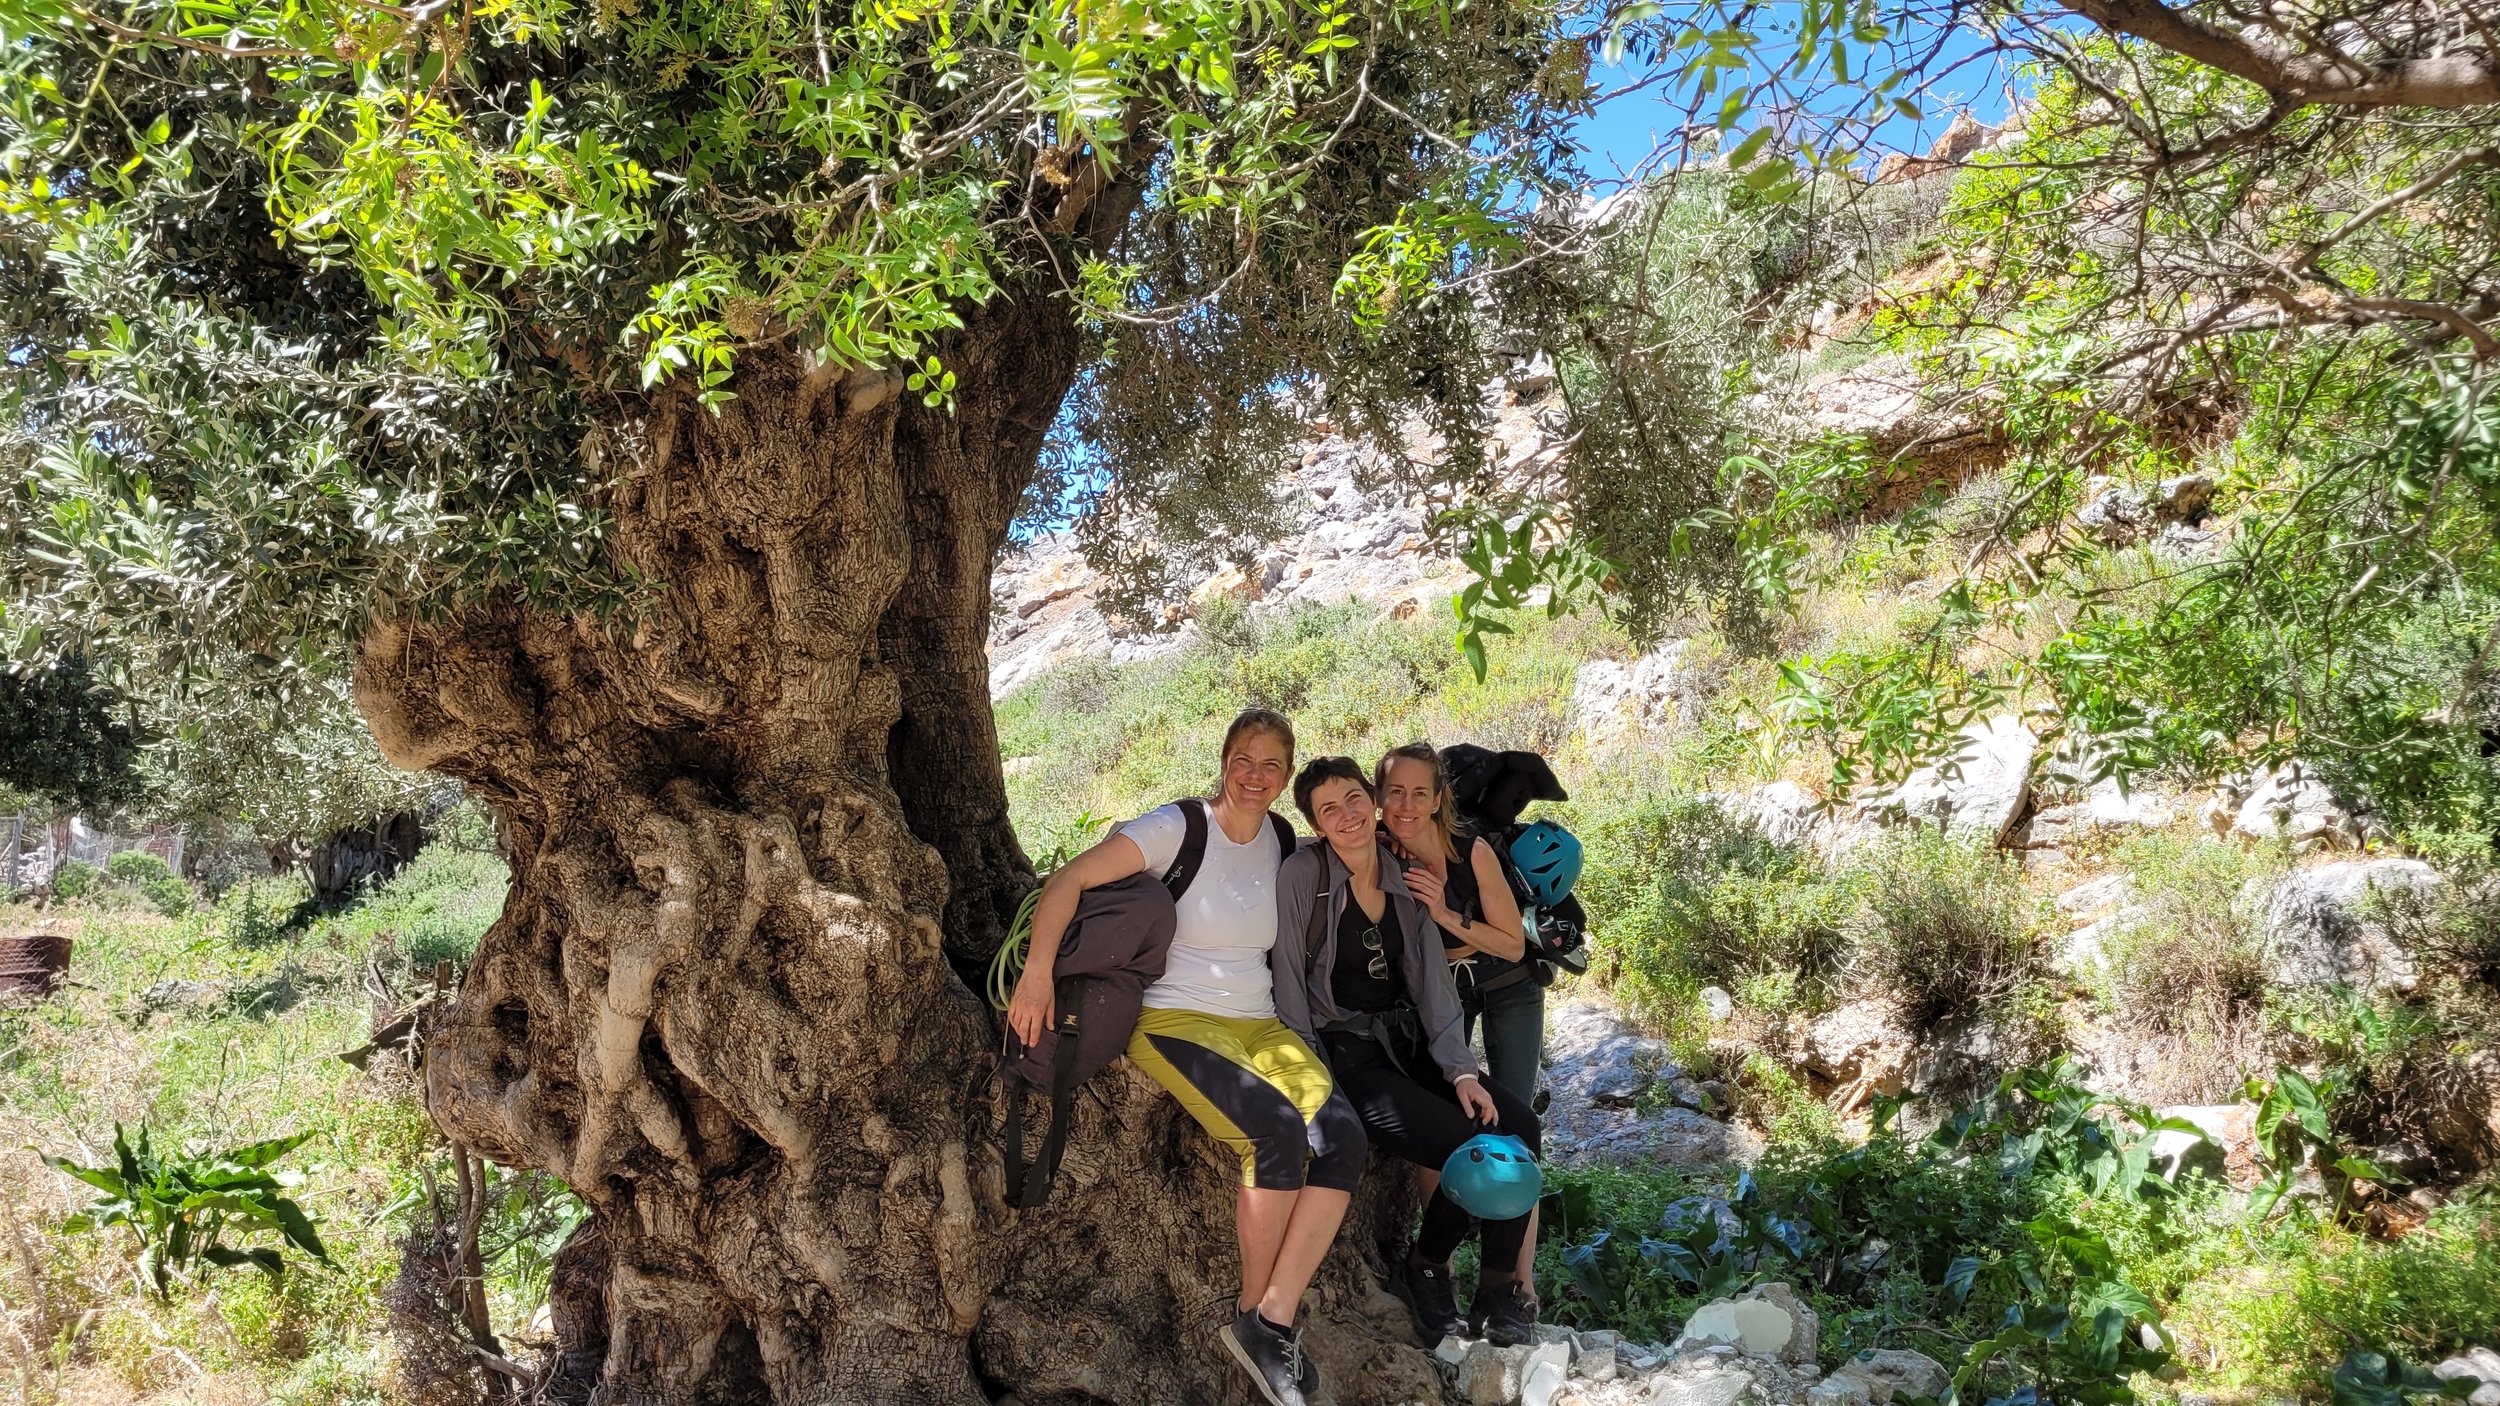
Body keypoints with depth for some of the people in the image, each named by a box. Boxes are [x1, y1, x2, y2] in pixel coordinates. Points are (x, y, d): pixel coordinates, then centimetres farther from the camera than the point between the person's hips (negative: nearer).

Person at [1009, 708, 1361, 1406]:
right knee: (1279, 1132, -29)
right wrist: (1037, 973, -24)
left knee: (1341, 1137, -20)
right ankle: (1251, 1310, -8)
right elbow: (1068, 880, -15)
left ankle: (1272, 1322, -15)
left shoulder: (1280, 839, 8)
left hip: (1260, 1023, 6)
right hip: (1175, 1021, -6)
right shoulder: (1179, 827, -10)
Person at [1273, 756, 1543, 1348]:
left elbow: (1433, 982, 4)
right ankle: (1427, 1268, 10)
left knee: (1516, 1125, -15)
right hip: (1346, 1051, -6)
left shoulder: (1406, 878, 6)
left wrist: (1459, 1070, -6)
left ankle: (1499, 1292, 2)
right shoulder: (1304, 873, -11)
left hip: (1410, 1043, 6)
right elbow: (1288, 980, -10)